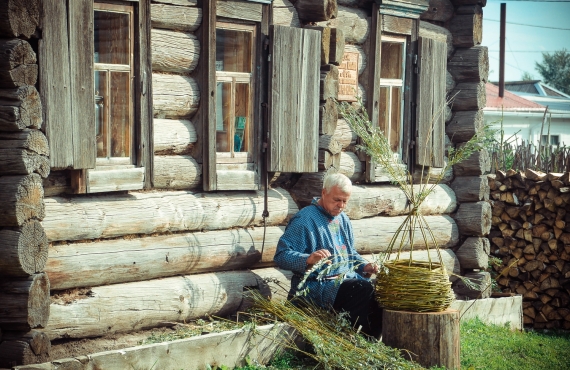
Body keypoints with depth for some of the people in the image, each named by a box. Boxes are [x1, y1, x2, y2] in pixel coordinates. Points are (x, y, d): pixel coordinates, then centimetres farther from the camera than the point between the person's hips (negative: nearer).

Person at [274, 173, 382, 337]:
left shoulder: (342, 219, 19)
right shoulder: (305, 219, -9)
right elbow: (281, 255, -16)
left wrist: (364, 266, 10)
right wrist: (308, 259, -34)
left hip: (347, 279, 9)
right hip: (319, 285, -8)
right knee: (365, 292, -31)